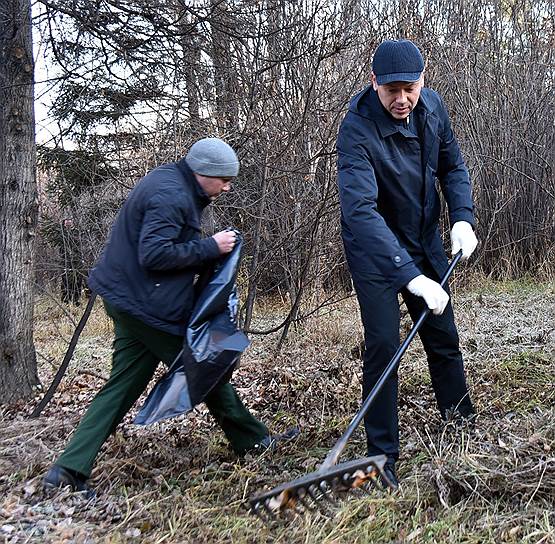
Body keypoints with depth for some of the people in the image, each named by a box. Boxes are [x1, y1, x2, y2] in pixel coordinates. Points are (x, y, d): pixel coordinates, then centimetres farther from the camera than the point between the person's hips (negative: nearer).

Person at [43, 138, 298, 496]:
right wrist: (209, 247, -19)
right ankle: (253, 440, 22)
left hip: (130, 301, 10)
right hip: (149, 305, -10)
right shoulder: (171, 196, -19)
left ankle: (69, 469, 9)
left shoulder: (174, 186, 14)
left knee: (123, 386, 9)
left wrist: (209, 250, 6)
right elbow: (154, 254, -25)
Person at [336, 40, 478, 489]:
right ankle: (382, 456, 4)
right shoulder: (358, 129, -28)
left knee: (445, 338, 13)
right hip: (374, 251, -5)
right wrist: (410, 276, -46)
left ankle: (462, 423, 34)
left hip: (425, 243, 6)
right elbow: (360, 210, -39)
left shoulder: (433, 107, -7)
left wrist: (462, 217, -12)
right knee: (383, 345, -9)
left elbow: (453, 166, 7)